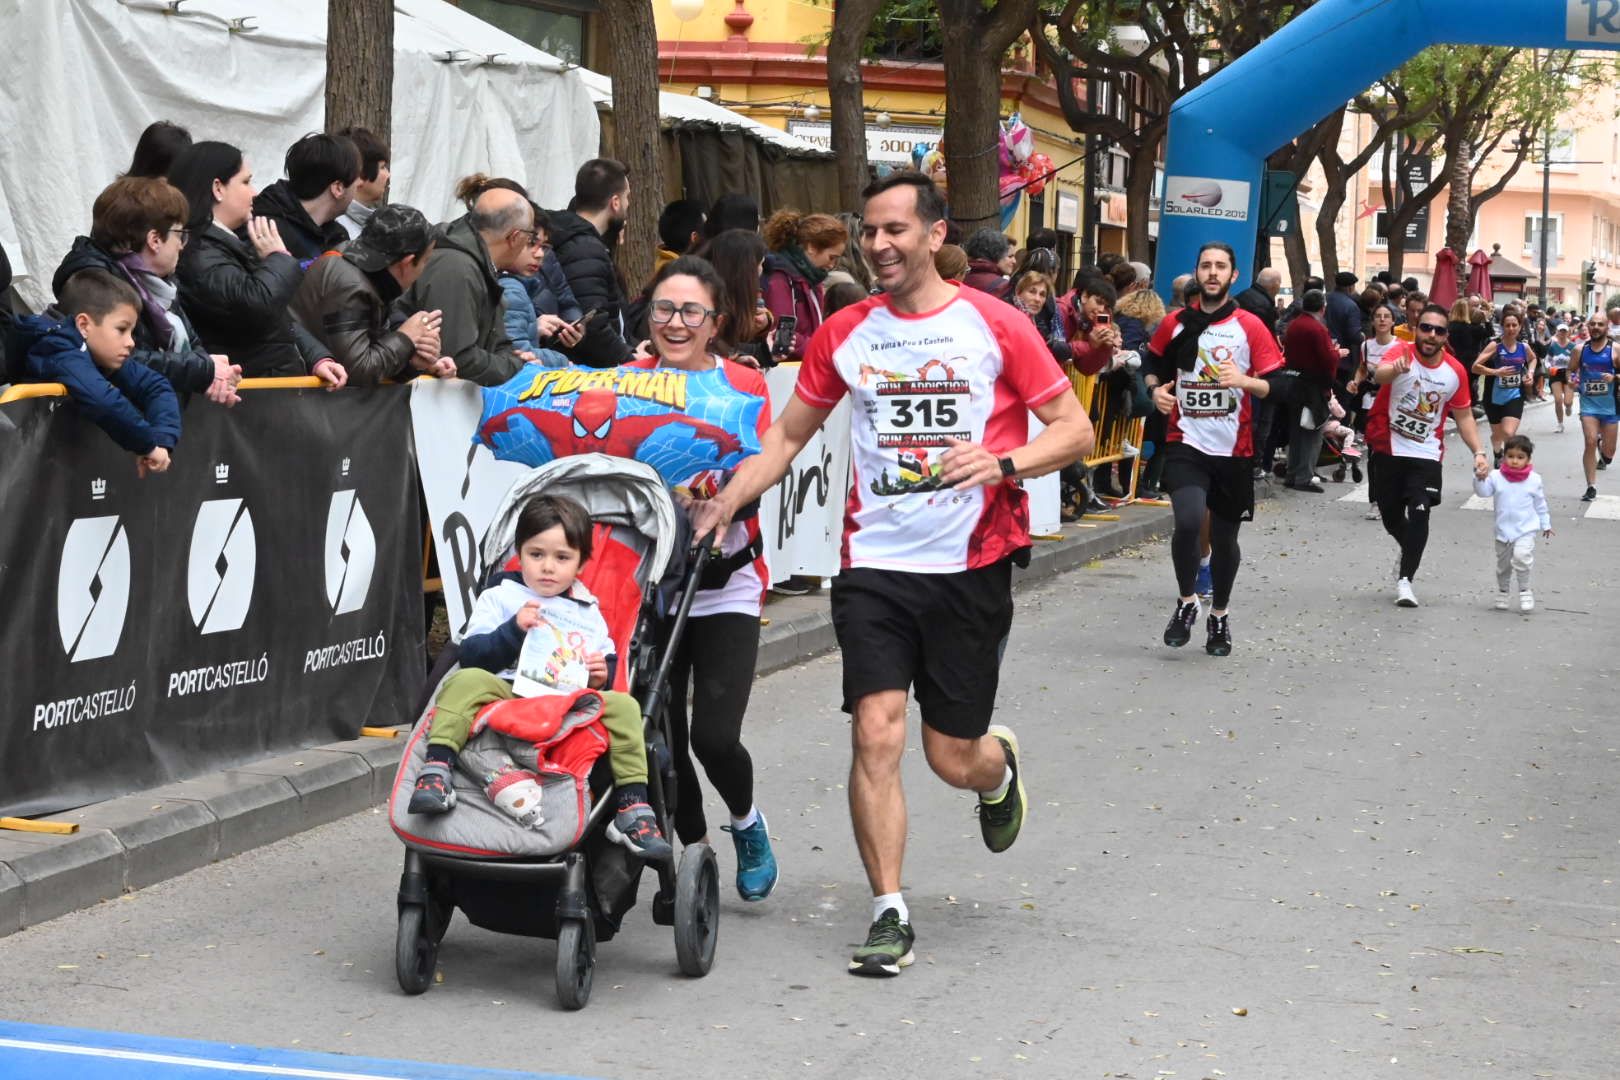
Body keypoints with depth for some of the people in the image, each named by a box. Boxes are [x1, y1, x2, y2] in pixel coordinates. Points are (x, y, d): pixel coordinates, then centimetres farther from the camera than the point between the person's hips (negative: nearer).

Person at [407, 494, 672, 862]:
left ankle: (632, 805, -24)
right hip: (506, 693, -2)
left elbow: (609, 663, 28)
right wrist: (514, 629, -11)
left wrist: (603, 674, 4)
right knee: (466, 682, -31)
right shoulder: (499, 597, 15)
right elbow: (471, 656, 3)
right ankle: (437, 769, -42)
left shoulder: (589, 614, 26)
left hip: (571, 707, 2)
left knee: (623, 706, -21)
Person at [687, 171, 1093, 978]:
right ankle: (889, 917, -2)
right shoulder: (844, 334, 6)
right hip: (874, 562, 2)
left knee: (953, 757, 5)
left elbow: (1074, 430, 0)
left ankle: (1000, 770, 43)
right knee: (877, 735, -11)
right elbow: (787, 435, 14)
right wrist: (721, 505, 0)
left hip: (971, 564, -2)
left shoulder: (993, 325, -2)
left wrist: (1002, 461, -19)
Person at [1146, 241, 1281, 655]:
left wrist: (1244, 380, -22)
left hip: (1233, 449, 0)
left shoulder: (1250, 327, -1)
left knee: (1225, 536, 9)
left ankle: (1219, 615, 31)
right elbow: (1155, 366, 20)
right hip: (1186, 444, 0)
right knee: (1188, 521, -22)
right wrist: (1157, 390, 0)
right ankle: (1187, 601, 2)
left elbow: (1277, 386, -4)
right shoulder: (1176, 323, 4)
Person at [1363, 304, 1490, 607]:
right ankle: (1410, 552, 44)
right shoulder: (1402, 353, -15)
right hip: (1387, 449, -1)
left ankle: (1405, 579, -8)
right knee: (1390, 514, 12)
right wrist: (1394, 369, -63)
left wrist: (1478, 452, -6)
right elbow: (1379, 376, -38)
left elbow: (1464, 416, 7)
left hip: (1426, 454, 1)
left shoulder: (1455, 371, -5)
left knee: (1419, 514, -16)